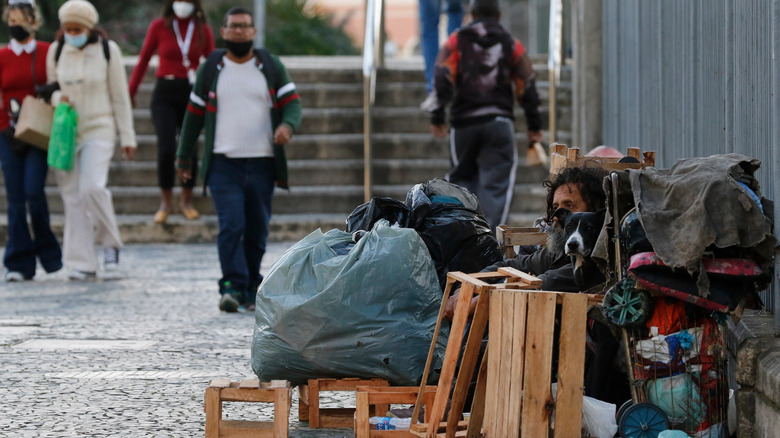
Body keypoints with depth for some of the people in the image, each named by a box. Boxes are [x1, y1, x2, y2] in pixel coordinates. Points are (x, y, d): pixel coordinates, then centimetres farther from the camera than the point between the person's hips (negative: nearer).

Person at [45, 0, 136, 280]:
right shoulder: (56, 50, 3)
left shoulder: (107, 50, -4)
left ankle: (110, 243, 3)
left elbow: (120, 96, 0)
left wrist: (127, 138, 0)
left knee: (92, 187, -21)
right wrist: (58, 99, -9)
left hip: (98, 130, -3)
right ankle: (82, 264, 4)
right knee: (72, 196, 0)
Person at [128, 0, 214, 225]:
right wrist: (130, 94, 5)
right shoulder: (159, 26, -1)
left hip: (192, 94, 1)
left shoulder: (203, 31, 2)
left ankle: (186, 201, 24)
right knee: (166, 150, -12)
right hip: (165, 94, -1)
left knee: (190, 151, 2)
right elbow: (143, 60, 5)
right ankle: (166, 202, 6)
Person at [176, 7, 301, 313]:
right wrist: (183, 157, 15)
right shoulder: (211, 69, 9)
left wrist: (287, 125, -19)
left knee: (257, 231, 4)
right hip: (223, 164, -1)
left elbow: (292, 103, 4)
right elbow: (194, 114, 14)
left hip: (262, 164, 1)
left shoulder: (271, 67, 9)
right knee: (231, 226, -16)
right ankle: (232, 287, -19)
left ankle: (251, 290, 14)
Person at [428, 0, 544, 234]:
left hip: (464, 123, 1)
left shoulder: (456, 41, 7)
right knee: (496, 185, -2)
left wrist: (437, 118, -3)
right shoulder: (511, 45, 9)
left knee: (462, 178, 16)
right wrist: (534, 127, 11)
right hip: (499, 124, 0)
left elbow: (442, 80, -5)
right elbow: (527, 87, 7)